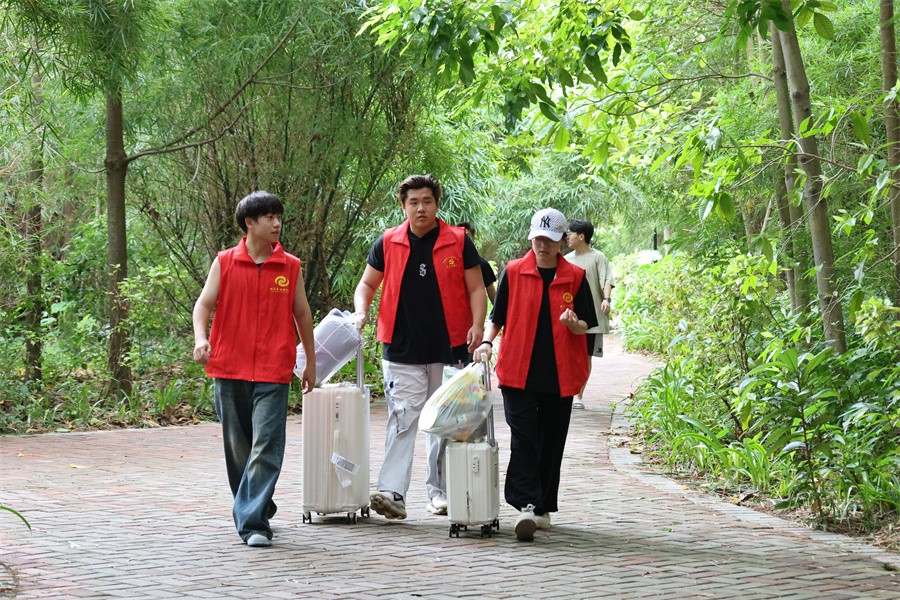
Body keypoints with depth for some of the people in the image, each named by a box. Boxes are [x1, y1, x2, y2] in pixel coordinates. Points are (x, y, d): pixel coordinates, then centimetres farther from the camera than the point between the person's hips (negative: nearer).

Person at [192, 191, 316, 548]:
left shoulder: (291, 267, 6)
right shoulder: (224, 263, 5)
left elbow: (302, 314, 14)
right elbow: (204, 304, 4)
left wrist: (310, 362, 18)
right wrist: (200, 339, -15)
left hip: (273, 373, -1)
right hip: (229, 370, 1)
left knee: (266, 449, -11)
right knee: (237, 447, 10)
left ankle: (252, 522, -13)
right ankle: (255, 511, 27)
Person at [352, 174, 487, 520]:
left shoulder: (458, 242, 2)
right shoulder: (388, 243, 5)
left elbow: (476, 288, 4)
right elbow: (367, 284, 14)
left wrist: (478, 325, -12)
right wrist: (361, 311, -5)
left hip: (448, 348, 0)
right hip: (402, 349, 0)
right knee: (401, 420, -9)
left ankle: (440, 490, 19)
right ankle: (392, 493, -13)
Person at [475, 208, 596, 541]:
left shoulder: (575, 277, 5)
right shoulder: (513, 273, 4)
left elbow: (586, 326, 8)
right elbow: (498, 316, 10)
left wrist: (573, 323, -14)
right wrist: (487, 341, -6)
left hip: (559, 376, 1)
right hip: (518, 373, -1)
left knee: (551, 443, 7)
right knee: (523, 439, -12)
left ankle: (544, 508, 17)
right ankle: (526, 505, -20)